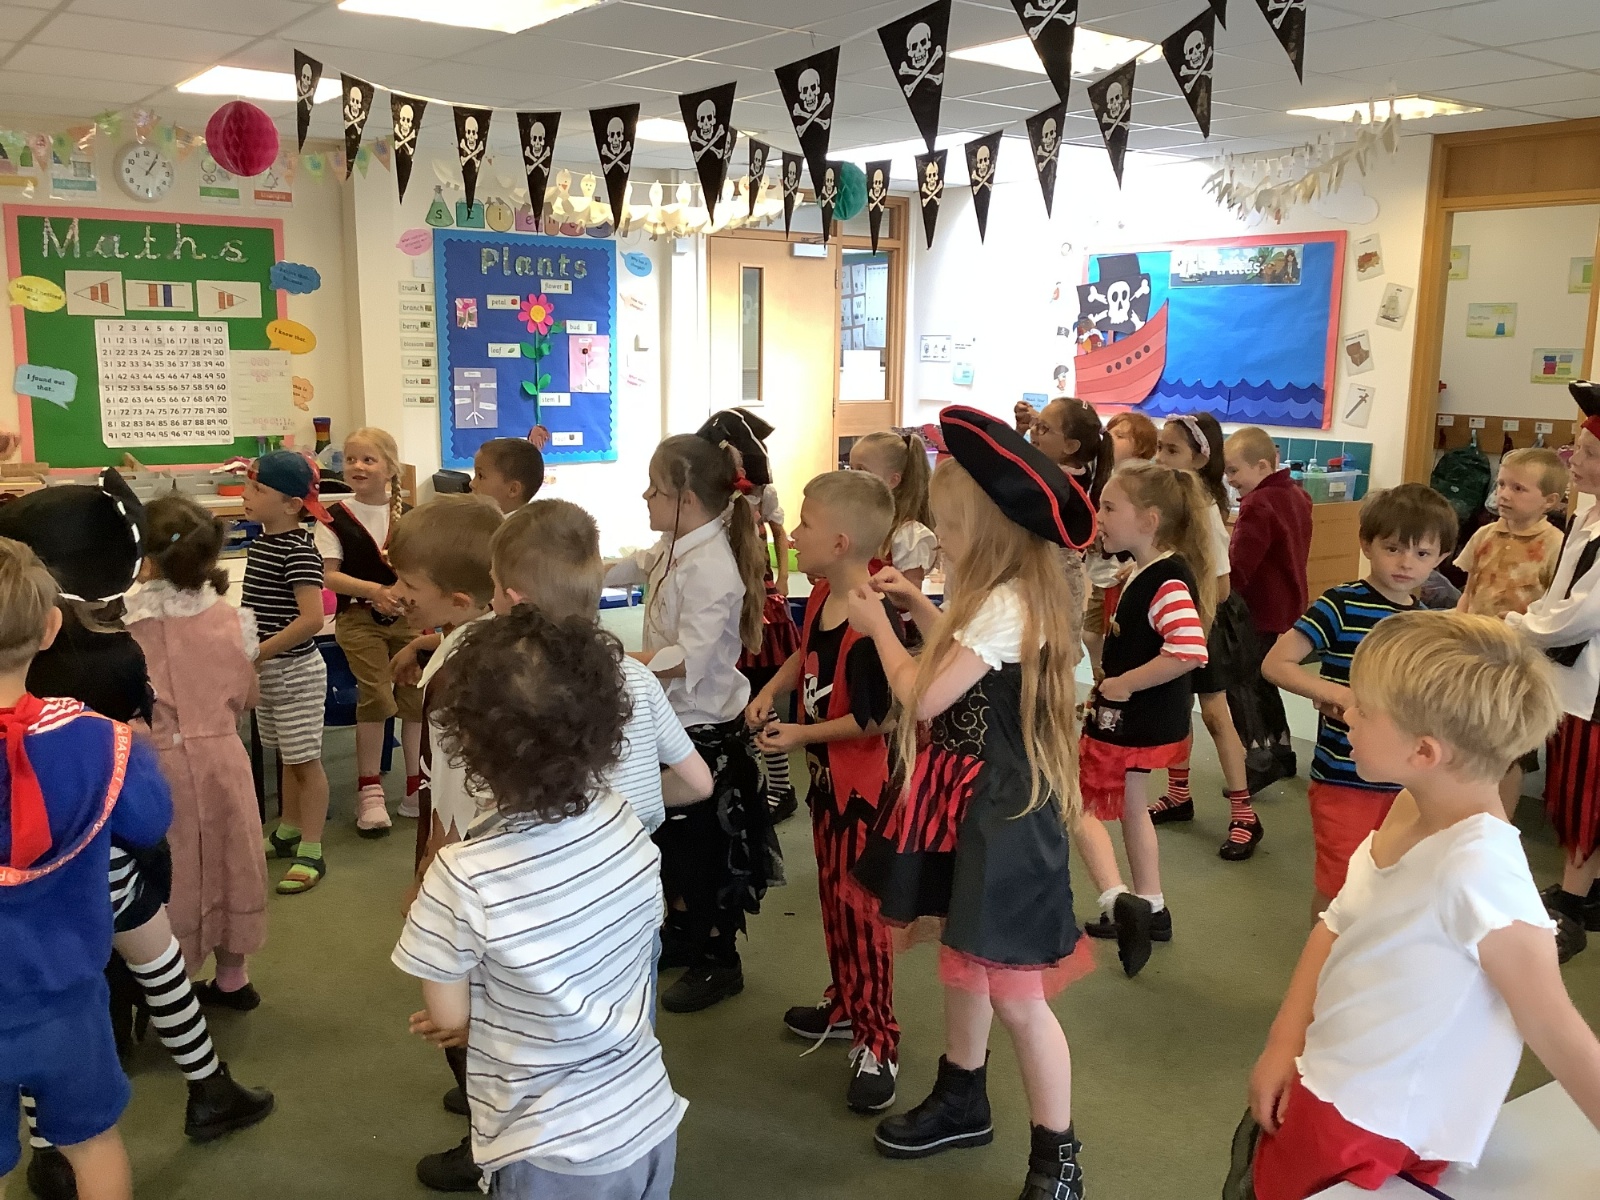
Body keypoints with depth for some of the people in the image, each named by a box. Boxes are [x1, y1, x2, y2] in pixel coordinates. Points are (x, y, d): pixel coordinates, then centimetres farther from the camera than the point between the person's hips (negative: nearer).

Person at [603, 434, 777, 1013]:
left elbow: (688, 659, -32)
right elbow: (626, 570, 21)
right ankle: (682, 934, 41)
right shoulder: (674, 548, 2)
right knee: (670, 835, 22)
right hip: (672, 717, 9)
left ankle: (719, 962, 23)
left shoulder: (711, 568, -27)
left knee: (704, 846, 5)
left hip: (706, 726, -9)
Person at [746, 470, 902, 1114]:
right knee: (832, 892, 21)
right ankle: (845, 1004, 39)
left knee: (857, 903, -1)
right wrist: (768, 693, 3)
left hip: (862, 780, -9)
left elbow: (875, 718, -26)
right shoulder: (821, 598, 0)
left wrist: (800, 735, -15)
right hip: (826, 772, 9)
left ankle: (877, 1042, 13)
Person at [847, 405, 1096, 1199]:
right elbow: (960, 662, 17)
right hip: (973, 803, 10)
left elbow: (924, 697, -22)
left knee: (1014, 992, -1)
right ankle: (961, 1101, 42)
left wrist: (879, 626, -7)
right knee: (962, 961, 23)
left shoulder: (1007, 607, -24)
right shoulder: (1005, 597, 7)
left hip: (1003, 813, -10)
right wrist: (919, 606, 13)